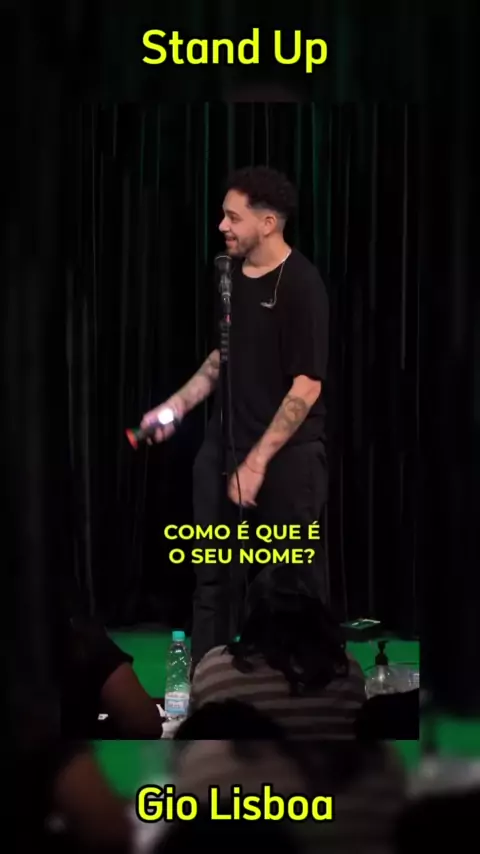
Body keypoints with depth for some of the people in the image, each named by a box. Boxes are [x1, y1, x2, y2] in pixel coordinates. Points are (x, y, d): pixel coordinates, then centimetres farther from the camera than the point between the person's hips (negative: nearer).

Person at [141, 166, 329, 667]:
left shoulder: (300, 285, -16)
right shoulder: (231, 274, 6)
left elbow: (307, 386, -18)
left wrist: (257, 462, -20)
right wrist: (178, 405, 12)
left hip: (286, 456, -7)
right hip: (224, 446, 7)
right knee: (214, 578, 8)